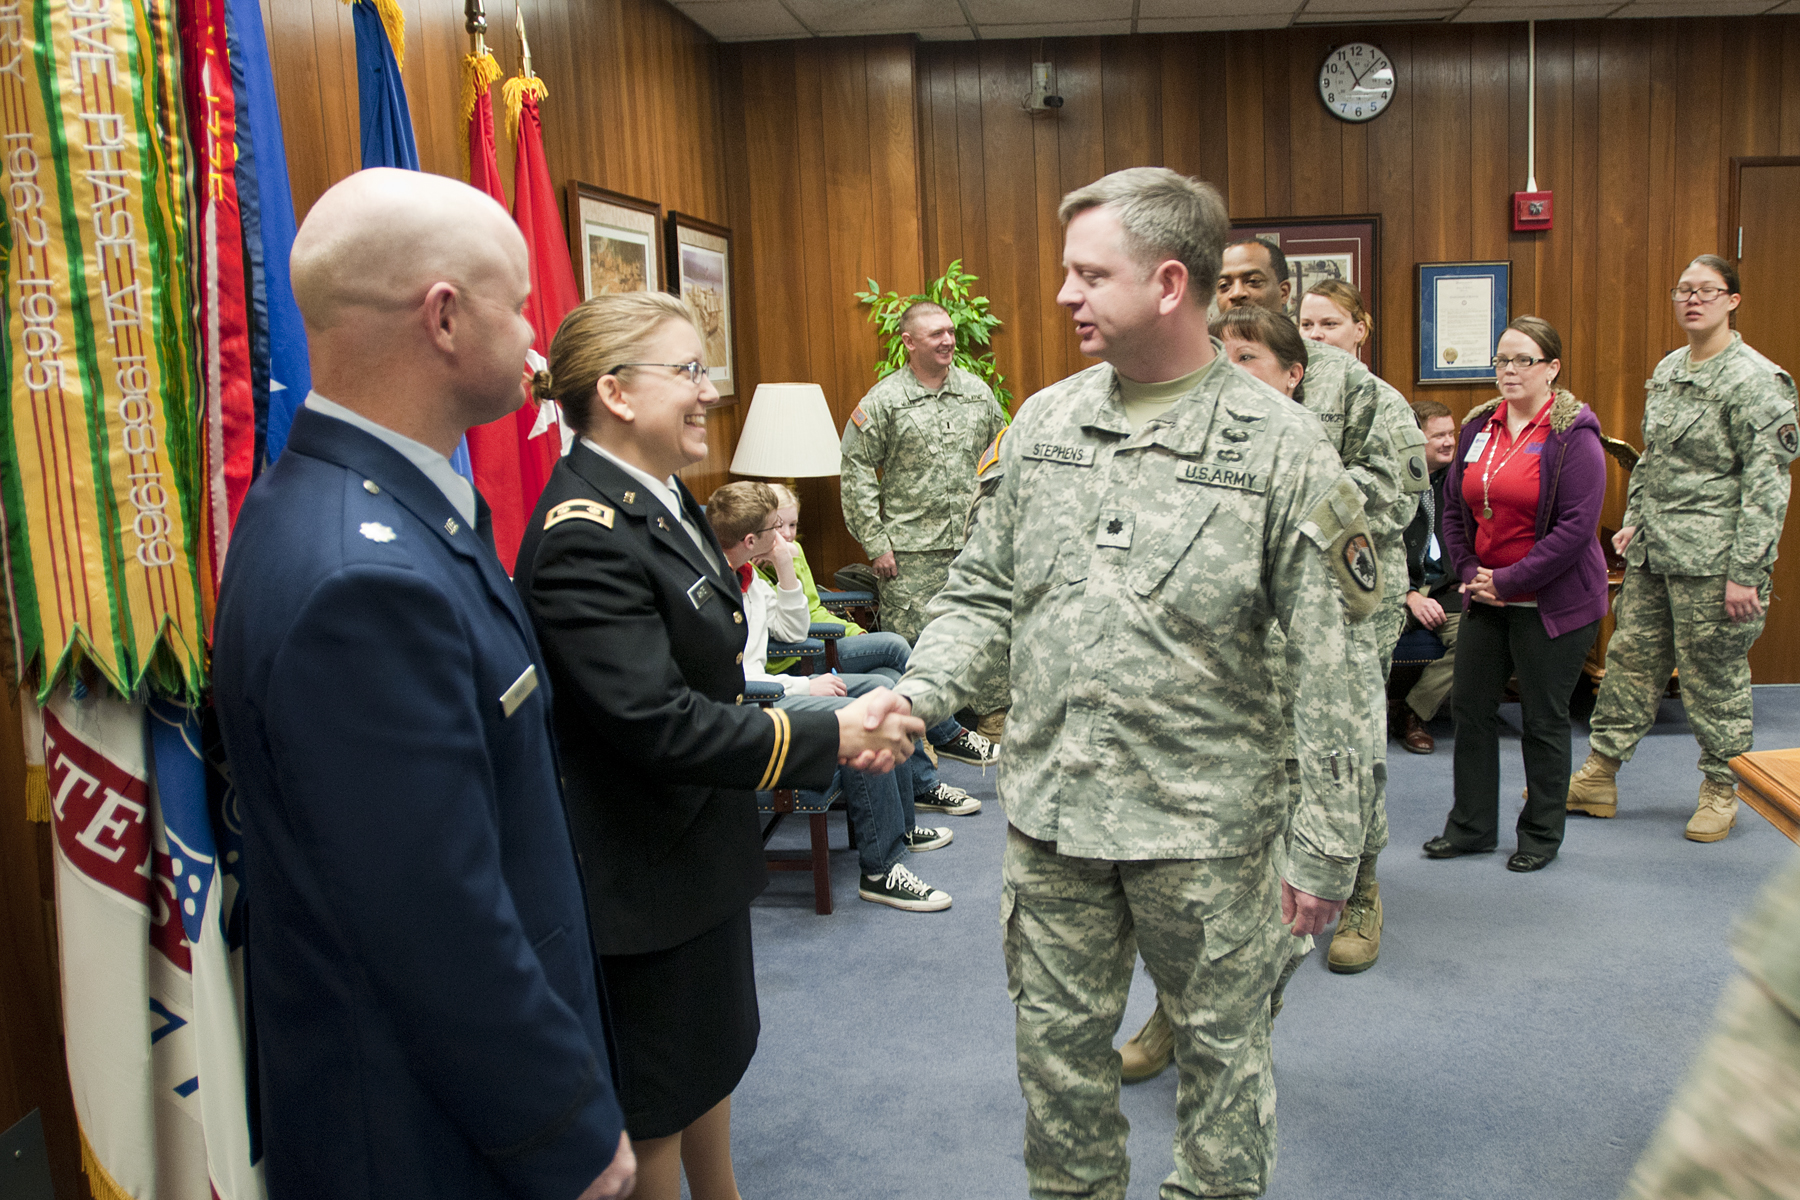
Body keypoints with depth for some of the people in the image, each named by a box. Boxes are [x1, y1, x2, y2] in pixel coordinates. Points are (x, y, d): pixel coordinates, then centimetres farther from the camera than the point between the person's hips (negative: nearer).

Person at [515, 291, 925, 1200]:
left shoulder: (660, 499, 5)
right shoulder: (584, 535, -26)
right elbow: (657, 722, -30)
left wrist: (806, 721, 1)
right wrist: (828, 738, -23)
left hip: (702, 844, 10)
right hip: (642, 874, -10)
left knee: (715, 1053, 27)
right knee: (654, 1105, 12)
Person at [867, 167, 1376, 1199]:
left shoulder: (1281, 445, -10)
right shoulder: (1042, 423, 3)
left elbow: (1331, 669, -9)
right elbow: (985, 594, 9)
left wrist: (1326, 849, -8)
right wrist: (916, 695, -8)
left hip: (1206, 826, -3)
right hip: (1050, 812, 4)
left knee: (1222, 1047, 16)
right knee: (1059, 1043, 18)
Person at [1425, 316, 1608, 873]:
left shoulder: (1573, 435, -12)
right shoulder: (1478, 427, 7)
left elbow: (1576, 527, -19)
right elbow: (1453, 507, 11)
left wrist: (1508, 581, -18)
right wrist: (1468, 572, -3)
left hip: (1552, 602, -6)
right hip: (1485, 598, 6)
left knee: (1544, 719, 5)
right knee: (1470, 706, 10)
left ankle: (1541, 835, 22)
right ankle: (1471, 826, 25)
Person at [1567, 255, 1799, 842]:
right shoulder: (1668, 369, 11)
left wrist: (1745, 572, -17)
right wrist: (1634, 520, 11)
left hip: (1711, 558, -7)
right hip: (1653, 552, 7)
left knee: (1714, 675, 3)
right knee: (1630, 660, 10)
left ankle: (1721, 790, 20)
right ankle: (1598, 778, 18)